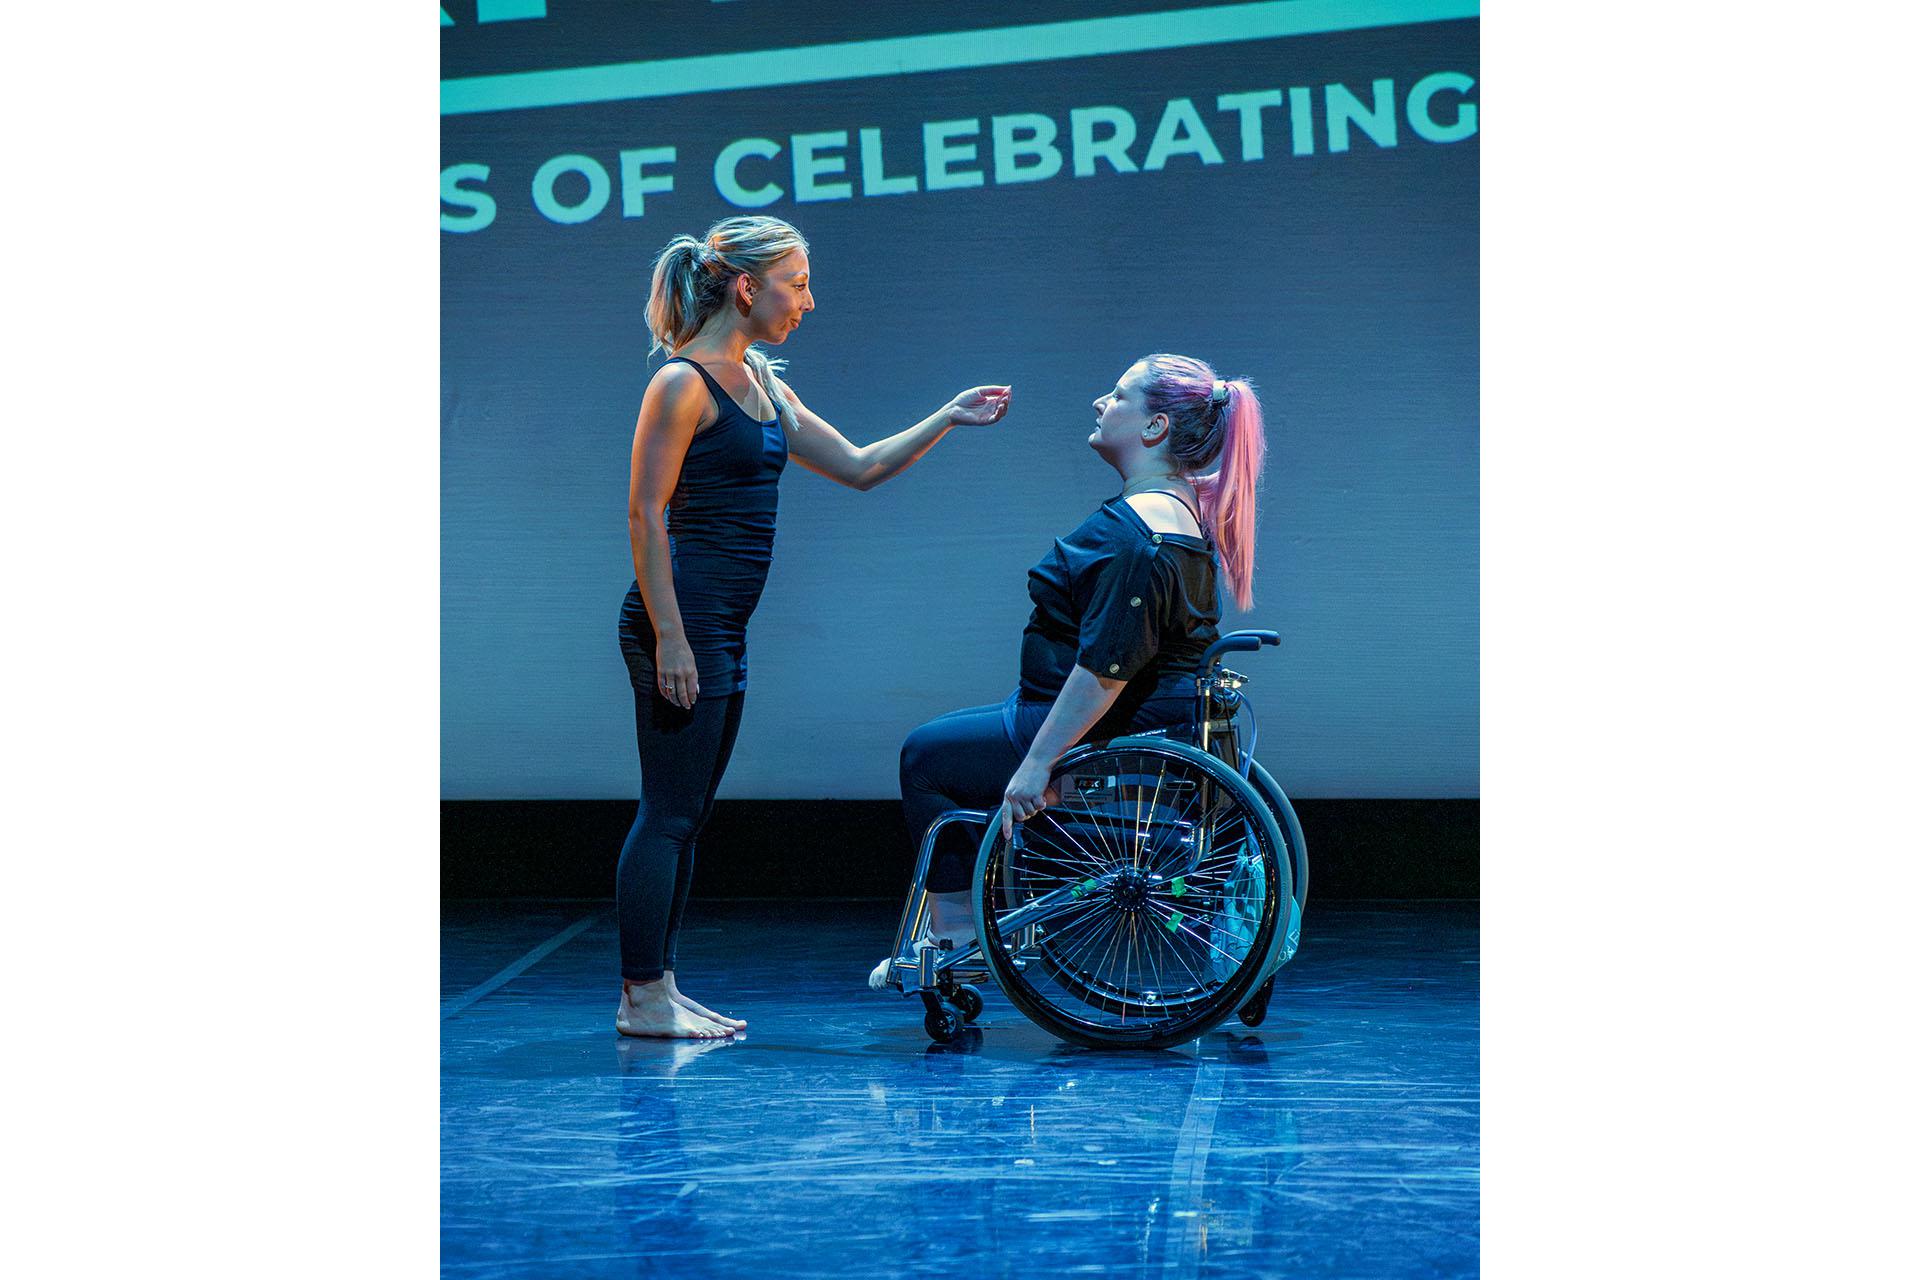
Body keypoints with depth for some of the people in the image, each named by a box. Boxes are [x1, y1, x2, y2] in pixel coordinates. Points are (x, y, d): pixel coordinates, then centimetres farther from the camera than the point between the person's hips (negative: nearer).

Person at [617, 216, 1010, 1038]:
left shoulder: (759, 382, 16)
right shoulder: (683, 383, -11)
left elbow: (858, 467, 21)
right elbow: (644, 515, -15)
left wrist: (948, 419, 14)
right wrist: (669, 638, -19)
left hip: (725, 627, 9)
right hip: (683, 620, -9)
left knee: (687, 815, 11)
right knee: (668, 812, -5)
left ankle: (659, 987, 17)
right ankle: (640, 1000, 2)